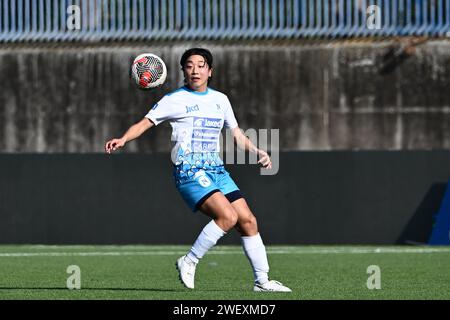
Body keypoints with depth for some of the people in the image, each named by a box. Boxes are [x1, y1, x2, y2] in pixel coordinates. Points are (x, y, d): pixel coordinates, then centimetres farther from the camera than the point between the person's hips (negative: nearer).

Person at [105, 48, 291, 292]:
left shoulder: (220, 100, 16)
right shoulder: (175, 100, -1)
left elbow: (237, 134, 26)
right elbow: (145, 123, -5)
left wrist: (257, 152, 11)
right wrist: (123, 139, -22)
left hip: (216, 170, 6)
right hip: (189, 171, -6)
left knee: (248, 221, 0)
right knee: (227, 216, -24)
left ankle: (262, 281, 9)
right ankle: (188, 262, -10)